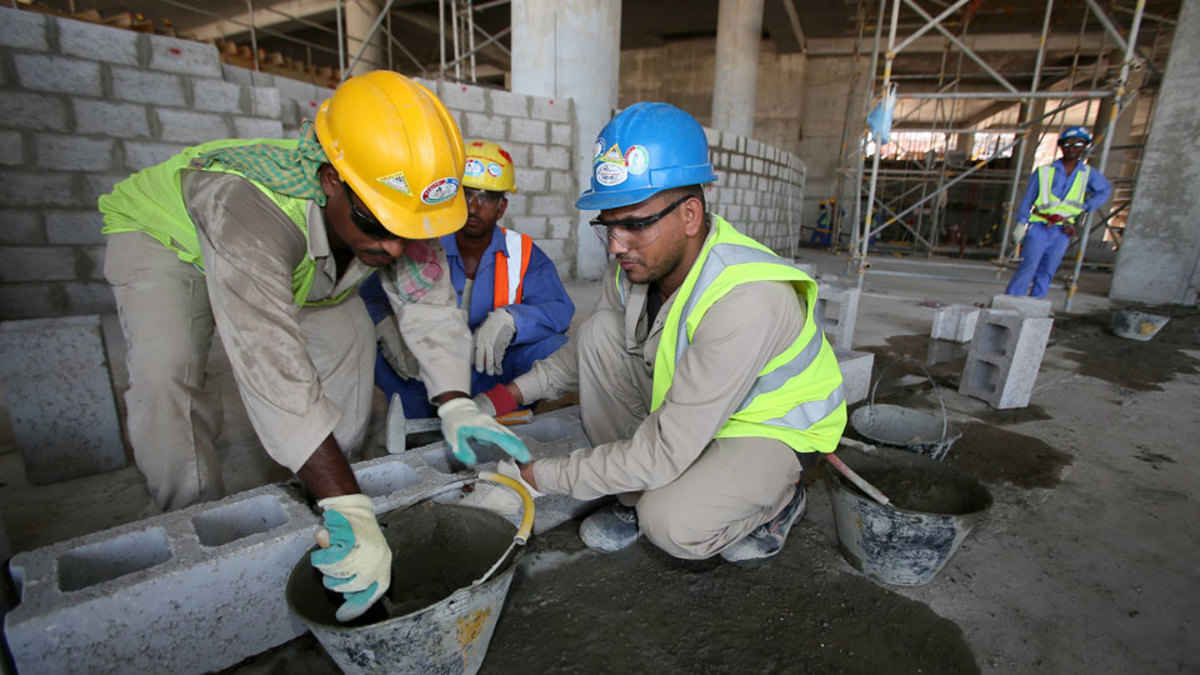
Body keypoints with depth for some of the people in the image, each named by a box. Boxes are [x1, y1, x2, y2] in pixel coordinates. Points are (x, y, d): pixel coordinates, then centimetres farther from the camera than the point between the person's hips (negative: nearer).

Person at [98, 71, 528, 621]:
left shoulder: (394, 209, -29)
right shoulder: (251, 209, -48)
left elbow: (431, 301, -19)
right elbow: (274, 374, -54)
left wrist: (456, 404, -31)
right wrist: (350, 509, -56)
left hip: (291, 255, 5)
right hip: (165, 237, -5)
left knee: (350, 337, -8)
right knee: (165, 375, -28)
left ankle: (315, 507, 9)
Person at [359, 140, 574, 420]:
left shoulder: (523, 253, -1)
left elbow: (559, 309, -15)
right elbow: (368, 297, -6)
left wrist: (510, 318, -36)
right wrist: (384, 324, -32)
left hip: (496, 370, 0)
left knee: (554, 347, -24)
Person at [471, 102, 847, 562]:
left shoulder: (746, 301, -38)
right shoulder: (639, 259, -15)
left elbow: (664, 452, -35)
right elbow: (585, 351, 4)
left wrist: (538, 478, -29)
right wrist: (514, 393, -11)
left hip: (774, 428, -6)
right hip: (685, 398, 7)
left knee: (673, 524, -31)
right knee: (600, 332, -15)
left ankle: (777, 497, 4)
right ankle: (634, 497, 0)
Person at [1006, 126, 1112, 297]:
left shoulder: (1088, 174, 8)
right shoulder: (1044, 171, 2)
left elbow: (1105, 190, 23)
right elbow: (1028, 199, 5)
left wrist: (1086, 207, 8)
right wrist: (1021, 224, 1)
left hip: (1062, 233, 3)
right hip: (1038, 229, -3)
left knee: (1046, 273, 2)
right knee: (1028, 267, -16)